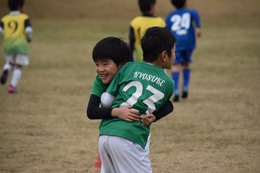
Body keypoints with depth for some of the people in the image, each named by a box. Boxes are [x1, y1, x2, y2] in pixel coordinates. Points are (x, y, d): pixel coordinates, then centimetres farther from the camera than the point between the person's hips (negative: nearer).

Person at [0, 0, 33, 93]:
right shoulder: (24, 18, 5)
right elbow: (28, 30, -8)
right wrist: (29, 38, 11)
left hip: (8, 44, 3)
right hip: (21, 43, -3)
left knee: (10, 63, 22)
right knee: (18, 67, 4)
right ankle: (12, 86, -14)